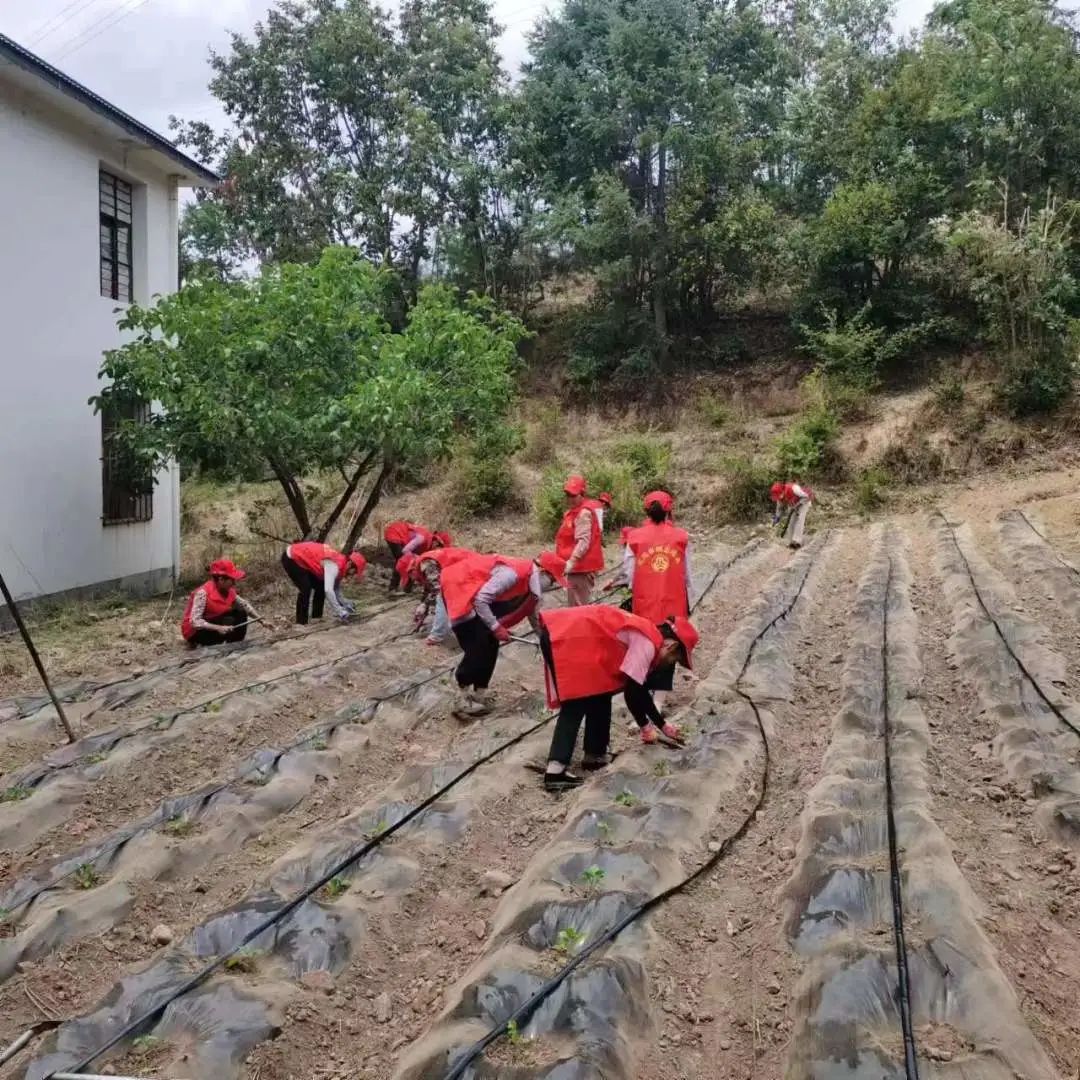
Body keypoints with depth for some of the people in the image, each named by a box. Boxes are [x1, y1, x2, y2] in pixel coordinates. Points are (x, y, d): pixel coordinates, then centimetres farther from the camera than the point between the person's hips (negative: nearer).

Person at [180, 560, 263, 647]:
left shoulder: (229, 591, -7)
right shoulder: (203, 593, -29)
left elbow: (245, 605, 6)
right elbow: (194, 622, -34)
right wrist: (218, 628, -43)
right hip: (195, 632, -8)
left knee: (241, 613, -6)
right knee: (228, 622, -29)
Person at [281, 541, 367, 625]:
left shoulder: (341, 564, -2)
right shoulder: (334, 565, -31)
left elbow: (336, 589, 9)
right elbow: (328, 590, -41)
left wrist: (344, 603, -5)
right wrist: (340, 611, -36)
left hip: (303, 558, 10)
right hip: (291, 558, -10)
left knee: (320, 586, 5)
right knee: (306, 589, -18)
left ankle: (316, 618, 12)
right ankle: (301, 623, -11)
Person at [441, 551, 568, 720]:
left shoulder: (531, 583, 2)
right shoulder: (513, 573, -28)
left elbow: (534, 618, 16)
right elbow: (481, 599, -29)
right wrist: (496, 627, -20)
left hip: (474, 590, 9)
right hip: (457, 585, -9)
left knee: (490, 643, 6)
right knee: (478, 645, -13)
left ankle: (479, 693, 15)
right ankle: (462, 700, -6)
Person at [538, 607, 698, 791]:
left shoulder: (645, 637, 19)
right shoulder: (648, 644, -10)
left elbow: (639, 689, 28)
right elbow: (631, 692, -11)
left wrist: (663, 725, 34)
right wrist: (645, 726, 4)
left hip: (566, 633, 10)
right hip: (568, 639, -10)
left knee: (599, 697, 17)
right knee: (574, 708, -11)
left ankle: (595, 755, 22)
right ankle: (556, 769, -17)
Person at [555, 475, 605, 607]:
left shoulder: (584, 513, -15)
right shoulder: (572, 512, 17)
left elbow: (583, 543, -24)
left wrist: (570, 563, -31)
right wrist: (569, 563, 14)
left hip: (582, 567, -11)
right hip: (578, 566, 11)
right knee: (575, 606, 18)